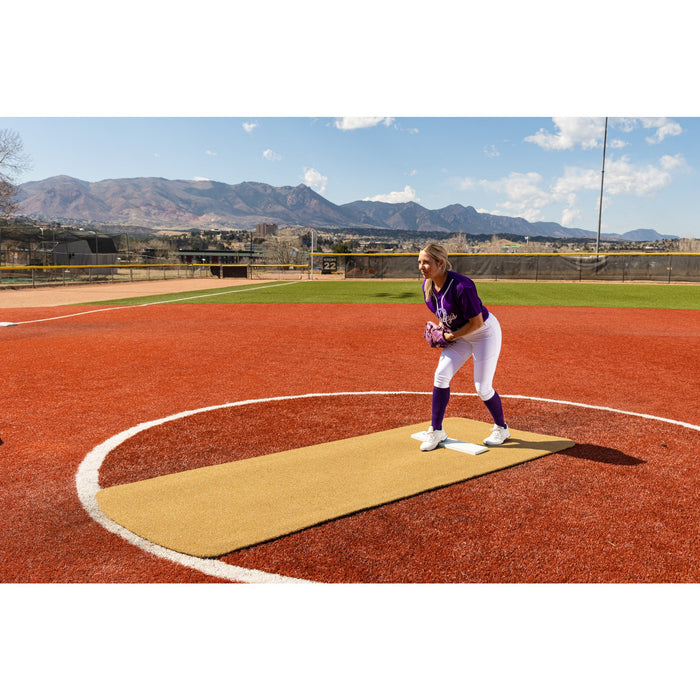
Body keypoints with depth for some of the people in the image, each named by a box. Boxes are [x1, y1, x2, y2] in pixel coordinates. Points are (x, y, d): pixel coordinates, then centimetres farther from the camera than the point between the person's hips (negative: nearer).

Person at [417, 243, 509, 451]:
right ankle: (436, 431, 9)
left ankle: (501, 429, 24)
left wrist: (451, 336, -17)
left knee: (482, 387, -3)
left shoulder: (461, 286, -34)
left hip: (485, 332, -7)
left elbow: (477, 322, -25)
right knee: (440, 376, -4)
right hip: (459, 335, 7)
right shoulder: (427, 285, -10)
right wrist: (442, 331, -4)